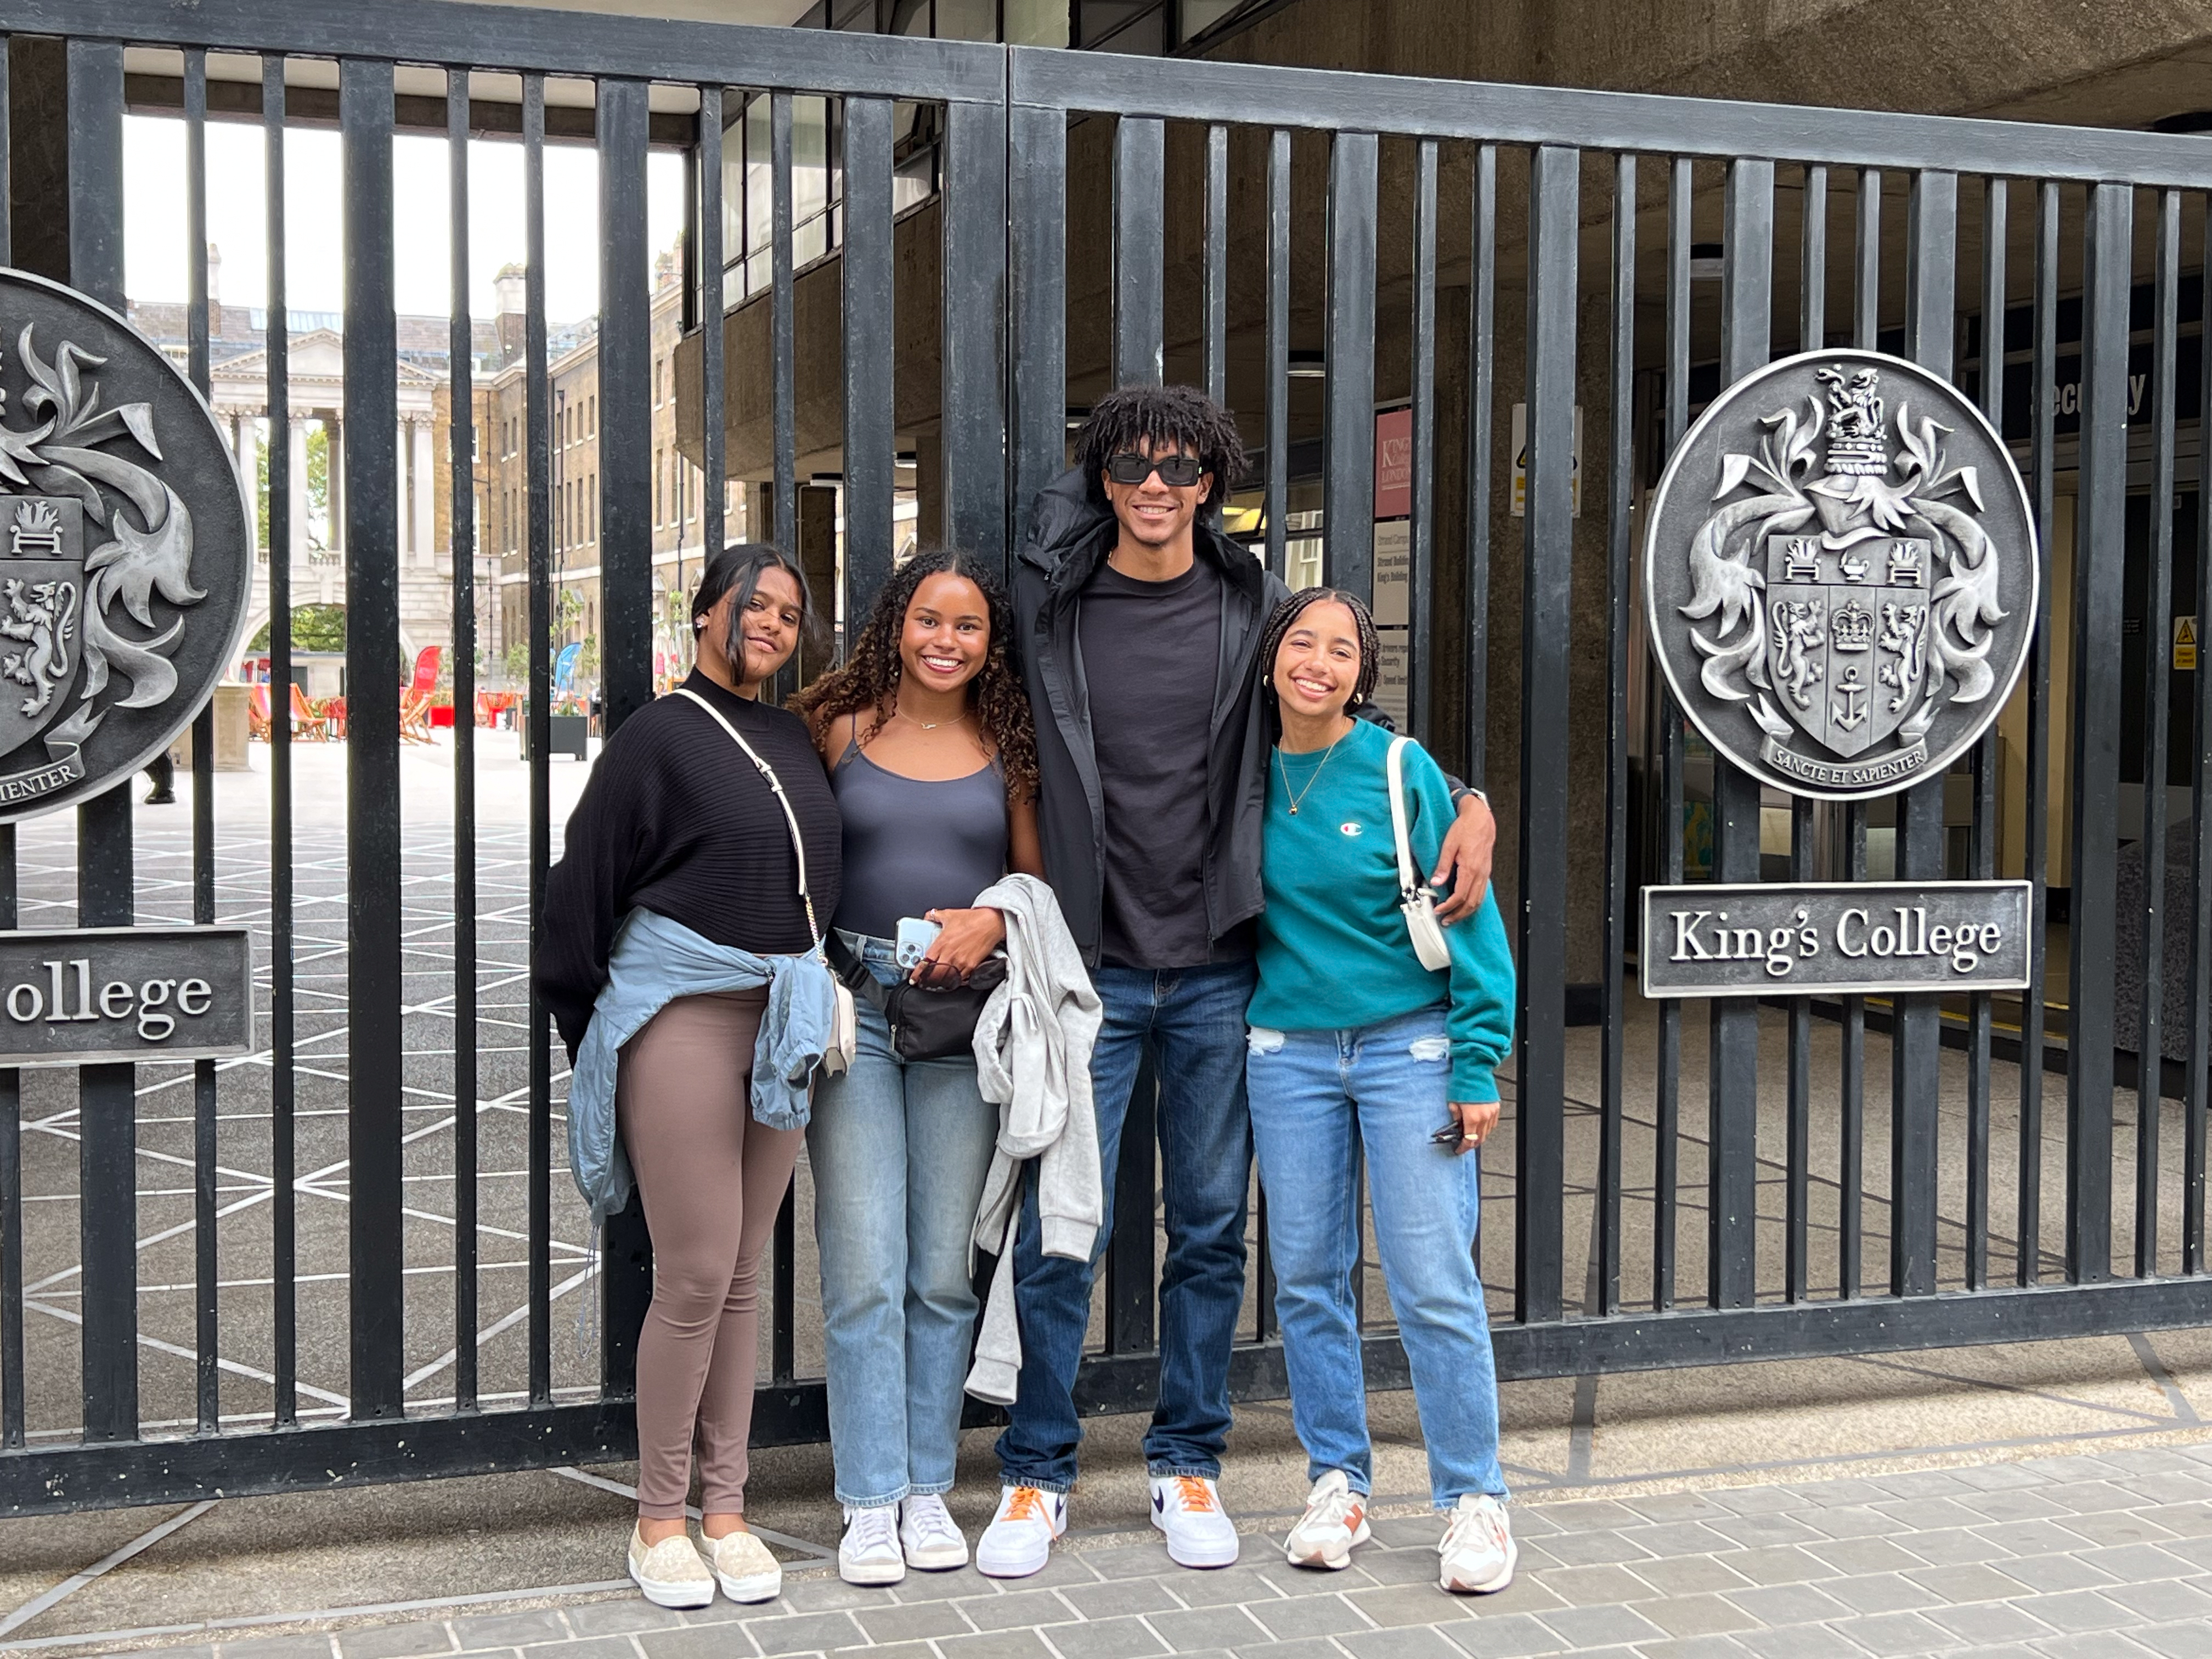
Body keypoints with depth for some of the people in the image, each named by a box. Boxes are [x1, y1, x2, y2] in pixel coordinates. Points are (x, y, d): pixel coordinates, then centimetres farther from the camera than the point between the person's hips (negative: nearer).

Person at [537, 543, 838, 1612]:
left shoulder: (796, 739, 13)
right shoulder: (661, 734, -4)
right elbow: (584, 882, -3)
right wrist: (590, 1029, 0)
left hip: (782, 1021, 6)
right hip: (682, 1013, -6)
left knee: (743, 1275, 10)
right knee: (695, 1274, -6)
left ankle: (725, 1511, 18)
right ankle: (658, 1522, 8)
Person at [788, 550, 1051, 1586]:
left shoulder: (1005, 749, 9)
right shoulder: (839, 730, 5)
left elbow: (1040, 878, 12)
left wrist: (992, 920, -8)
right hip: (854, 998, -1)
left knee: (945, 1268, 6)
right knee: (865, 1266, -4)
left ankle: (927, 1486, 18)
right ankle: (871, 1500, 6)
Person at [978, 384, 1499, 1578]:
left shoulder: (1251, 604, 4)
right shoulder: (1051, 603, 1)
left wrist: (1469, 800, -4)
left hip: (1219, 970, 2)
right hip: (1091, 966, -1)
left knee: (1210, 1230, 9)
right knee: (1059, 1228, 0)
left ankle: (1187, 1464, 24)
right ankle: (1037, 1476, 15)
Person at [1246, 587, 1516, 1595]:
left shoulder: (1402, 770, -6)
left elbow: (1463, 914, -4)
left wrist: (1478, 1064, -8)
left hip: (1407, 1046, -3)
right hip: (1288, 1052, 3)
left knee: (1435, 1283, -4)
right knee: (1308, 1278, 8)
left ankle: (1472, 1500, 7)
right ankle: (1337, 1485, 21)